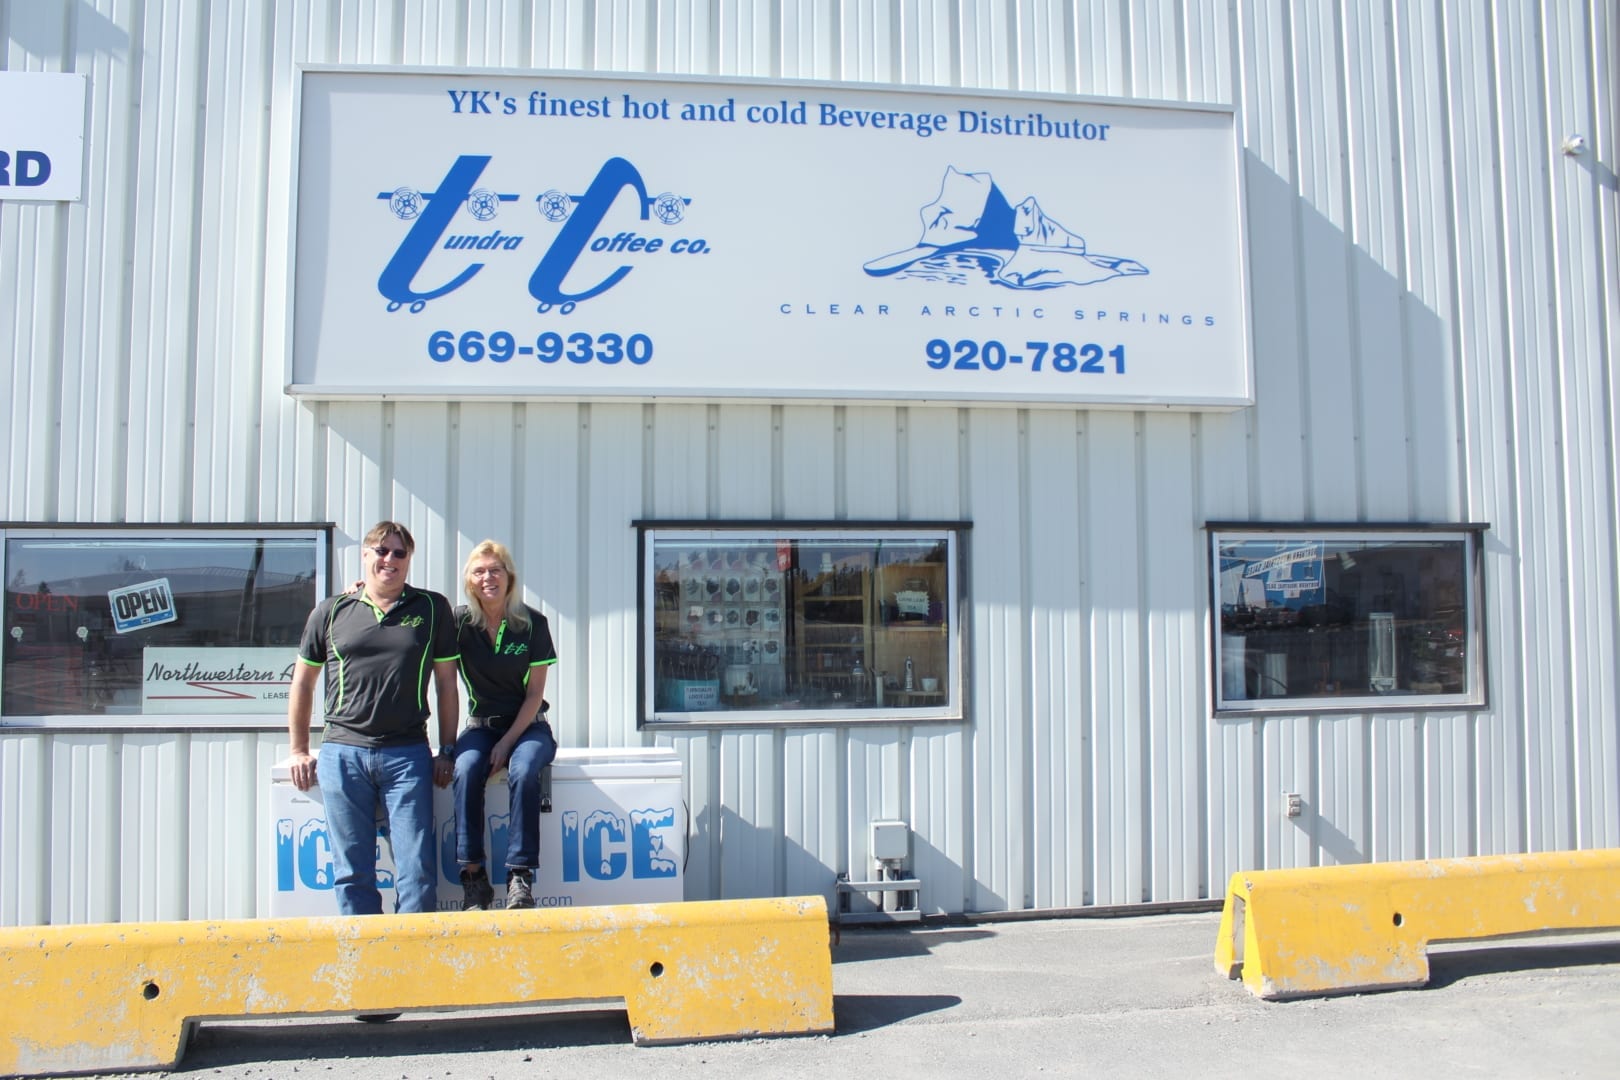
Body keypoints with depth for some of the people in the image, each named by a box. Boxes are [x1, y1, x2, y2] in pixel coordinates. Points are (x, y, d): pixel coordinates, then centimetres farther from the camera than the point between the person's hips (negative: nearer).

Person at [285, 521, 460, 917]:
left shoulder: (433, 609, 7)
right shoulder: (331, 612, 9)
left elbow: (446, 683, 8)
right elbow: (302, 682, 16)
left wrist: (447, 751, 4)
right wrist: (299, 751, 13)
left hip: (408, 754, -1)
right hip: (342, 753, 1)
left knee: (417, 868, -2)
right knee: (351, 872, 6)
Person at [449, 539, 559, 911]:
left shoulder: (533, 624, -5)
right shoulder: (460, 621, -1)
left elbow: (535, 692, -5)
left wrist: (507, 742, -12)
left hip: (527, 725, -1)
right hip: (481, 725, 1)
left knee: (523, 772, -32)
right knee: (466, 771, -30)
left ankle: (520, 874, -26)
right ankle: (473, 875, -24)